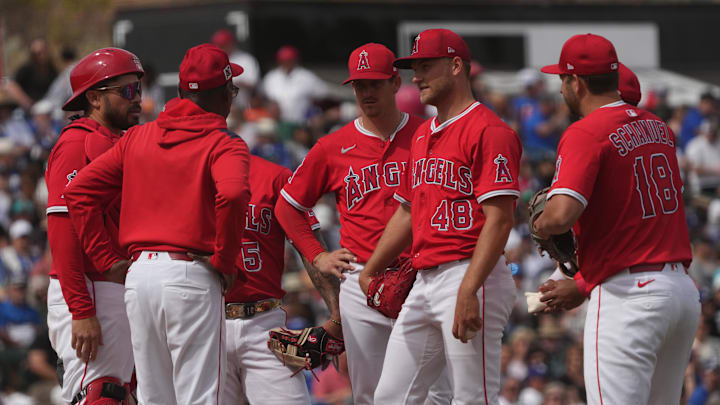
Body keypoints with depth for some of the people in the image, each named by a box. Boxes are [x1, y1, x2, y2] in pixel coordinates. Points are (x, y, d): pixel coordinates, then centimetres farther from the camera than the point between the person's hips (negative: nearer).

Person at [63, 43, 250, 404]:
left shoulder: (138, 137, 14)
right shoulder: (223, 144, -3)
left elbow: (79, 192, 10)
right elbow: (232, 194, -25)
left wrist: (107, 260, 10)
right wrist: (225, 262, -11)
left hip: (138, 277, 5)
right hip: (191, 278, -5)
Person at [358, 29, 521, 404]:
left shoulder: (488, 131, -9)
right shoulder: (423, 136, 21)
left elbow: (498, 219, -17)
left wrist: (468, 290, -24)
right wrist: (369, 271, 26)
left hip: (471, 277, -9)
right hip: (423, 282, 9)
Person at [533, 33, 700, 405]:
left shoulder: (584, 134, -12)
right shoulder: (658, 128, 14)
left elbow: (561, 215, -26)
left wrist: (541, 226, -1)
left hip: (628, 299, -8)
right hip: (684, 290, 8)